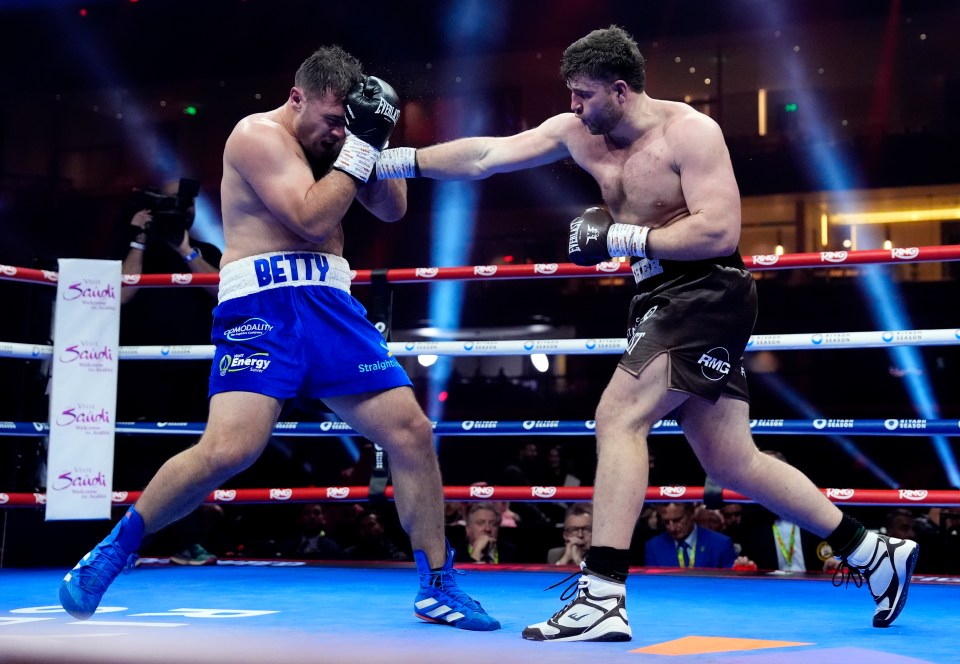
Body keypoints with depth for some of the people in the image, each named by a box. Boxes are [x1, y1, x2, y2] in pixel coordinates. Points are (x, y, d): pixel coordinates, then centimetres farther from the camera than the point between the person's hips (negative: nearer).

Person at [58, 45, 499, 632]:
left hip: (333, 307, 7)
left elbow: (392, 209, 17)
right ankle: (112, 554, -1)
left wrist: (378, 142, 3)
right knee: (230, 449, -23)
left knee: (413, 432, -1)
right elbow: (311, 219, -17)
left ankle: (438, 588, 10)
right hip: (263, 306, -7)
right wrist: (358, 148, -12)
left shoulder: (336, 140, 17)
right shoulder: (260, 134, -6)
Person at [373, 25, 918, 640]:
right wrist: (392, 160, 2)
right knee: (733, 463, 10)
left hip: (707, 293, -8)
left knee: (619, 418, -19)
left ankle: (603, 597, -18)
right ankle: (876, 555, 23)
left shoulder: (690, 131, -13)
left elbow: (719, 232, -22)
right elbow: (483, 157, 6)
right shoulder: (576, 132, 6)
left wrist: (619, 237, -20)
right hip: (664, 299, 8)